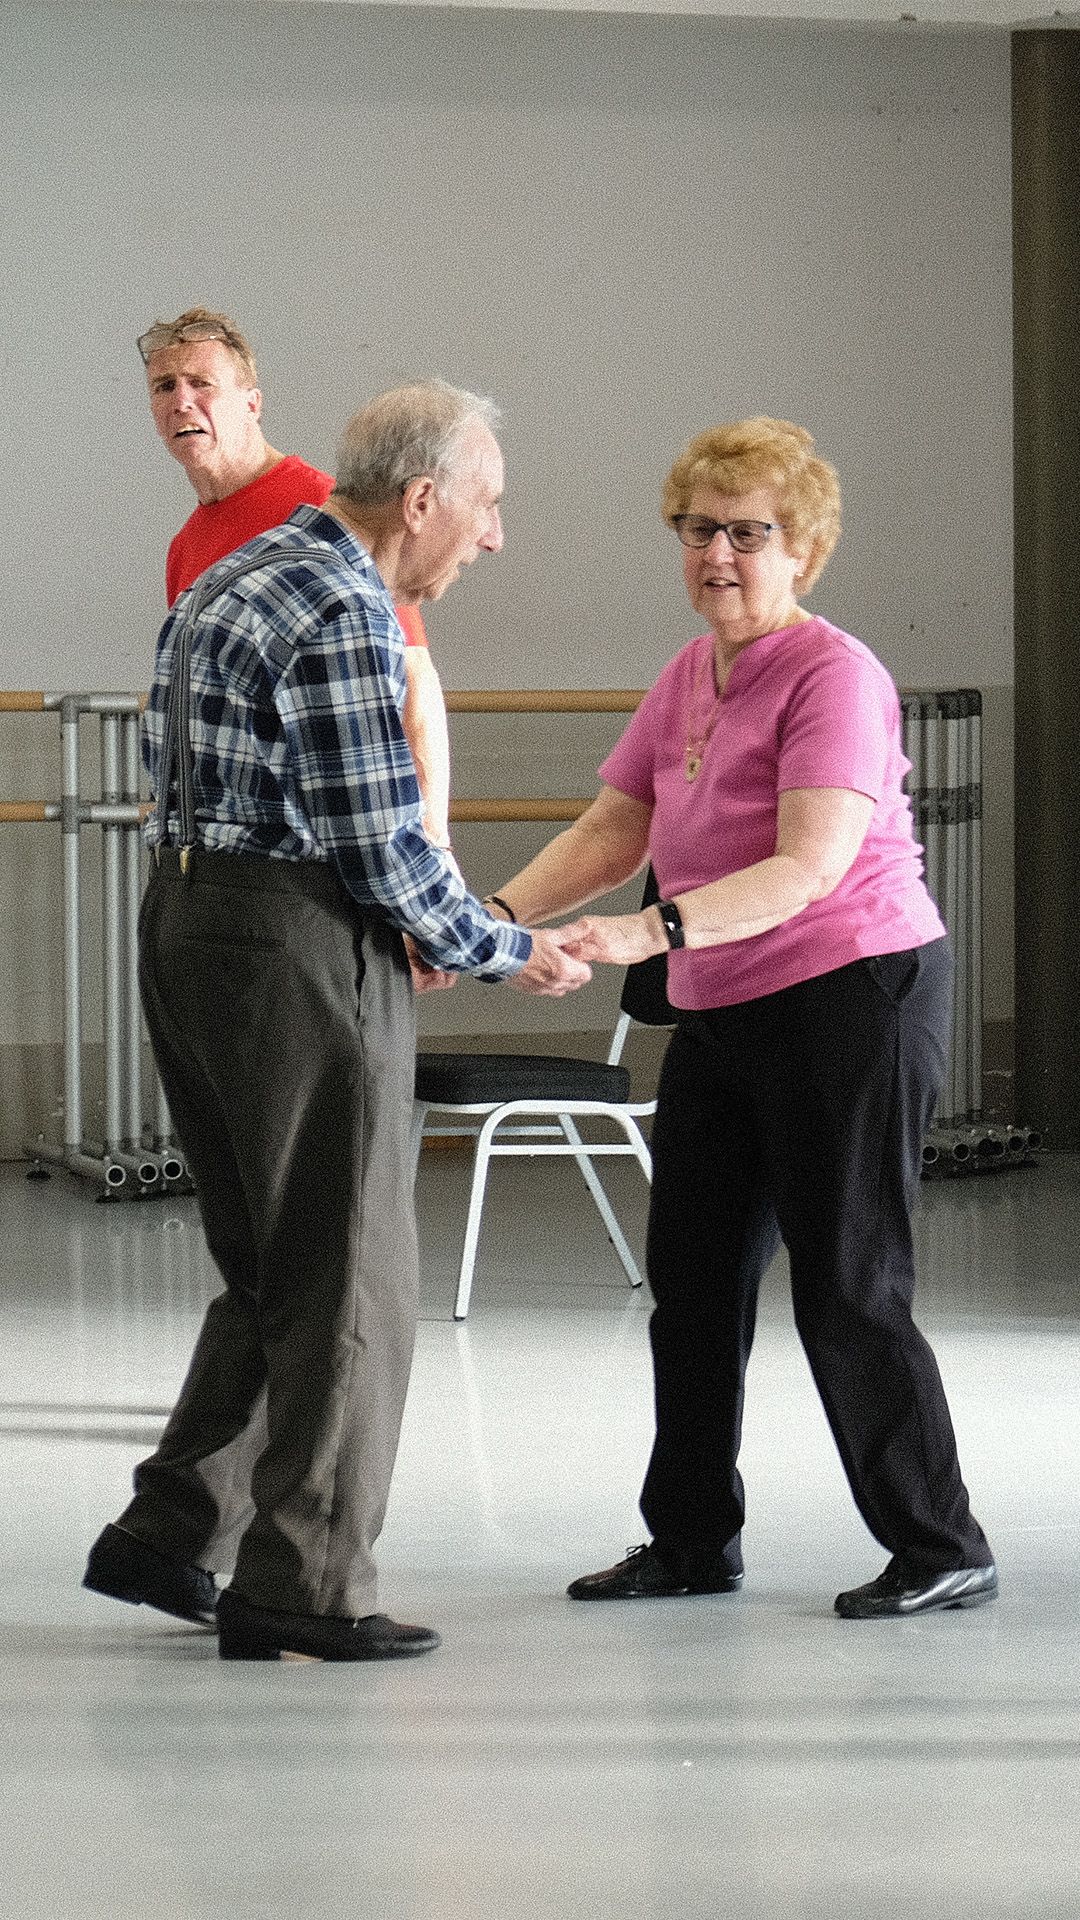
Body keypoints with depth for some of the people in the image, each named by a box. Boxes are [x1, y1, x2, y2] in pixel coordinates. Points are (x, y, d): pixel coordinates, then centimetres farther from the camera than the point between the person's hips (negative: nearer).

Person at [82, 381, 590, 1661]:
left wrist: (386, 919, 13)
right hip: (296, 950, -9)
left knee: (270, 1269, 17)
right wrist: (505, 953, -3)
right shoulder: (342, 616, -16)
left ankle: (169, 1537, 18)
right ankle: (303, 1590, 5)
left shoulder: (230, 582, 14)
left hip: (185, 926, 9)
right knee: (344, 1282, 0)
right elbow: (380, 842, -18)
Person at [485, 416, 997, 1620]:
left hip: (853, 993, -9)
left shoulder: (833, 674, -16)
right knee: (691, 1278, 12)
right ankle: (692, 1540, 24)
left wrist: (654, 931, -37)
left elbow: (807, 868, -26)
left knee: (847, 1290, -5)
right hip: (724, 1014, 9)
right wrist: (497, 917, -6)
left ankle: (942, 1550, 7)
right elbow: (610, 831, 10)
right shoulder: (689, 677, 10)